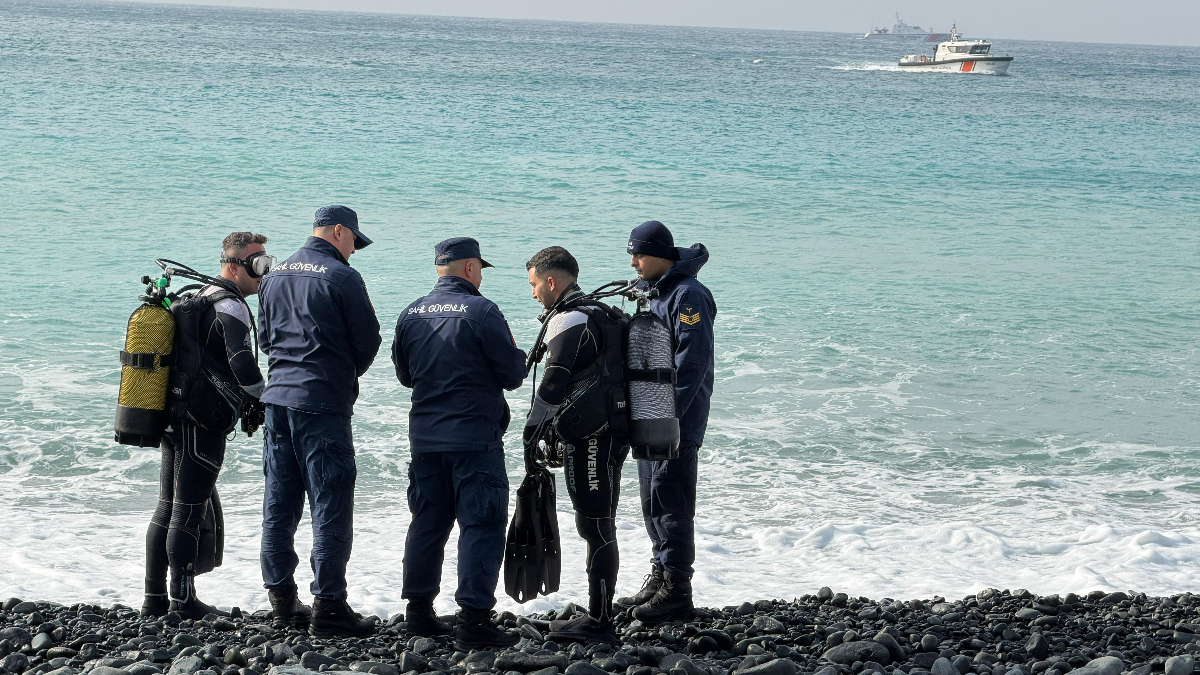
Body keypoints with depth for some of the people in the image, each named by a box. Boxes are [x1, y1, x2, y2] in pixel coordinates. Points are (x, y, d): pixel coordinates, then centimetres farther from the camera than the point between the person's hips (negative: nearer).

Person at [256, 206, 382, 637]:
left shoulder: (274, 277, 12)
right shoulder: (342, 278, -9)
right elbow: (367, 342, -5)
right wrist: (347, 375, 14)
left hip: (278, 399, 7)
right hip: (324, 404, -7)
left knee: (279, 504, 13)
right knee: (331, 505, -5)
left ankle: (281, 598, 19)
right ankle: (328, 605, -7)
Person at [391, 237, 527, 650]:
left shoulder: (411, 315, 6)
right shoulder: (481, 311, -12)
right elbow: (513, 374, -10)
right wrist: (516, 357, 11)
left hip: (424, 437, 6)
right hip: (474, 437, -6)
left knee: (427, 522, 15)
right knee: (481, 526, -4)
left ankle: (419, 611, 19)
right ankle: (474, 620, -9)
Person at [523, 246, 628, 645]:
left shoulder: (567, 320, -12)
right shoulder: (597, 314, 20)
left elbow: (555, 381, -18)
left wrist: (533, 428, -8)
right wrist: (554, 427, 25)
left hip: (589, 439, -10)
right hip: (608, 435, 10)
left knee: (595, 527, -8)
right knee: (599, 528, 14)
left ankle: (599, 623, -7)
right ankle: (599, 616, 19)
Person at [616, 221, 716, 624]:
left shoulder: (689, 296, -14)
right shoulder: (650, 292, 16)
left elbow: (691, 363, -20)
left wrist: (668, 415, -23)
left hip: (677, 423, -10)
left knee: (671, 503, -9)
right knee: (653, 502, 14)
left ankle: (676, 591, -7)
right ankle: (660, 576, 23)